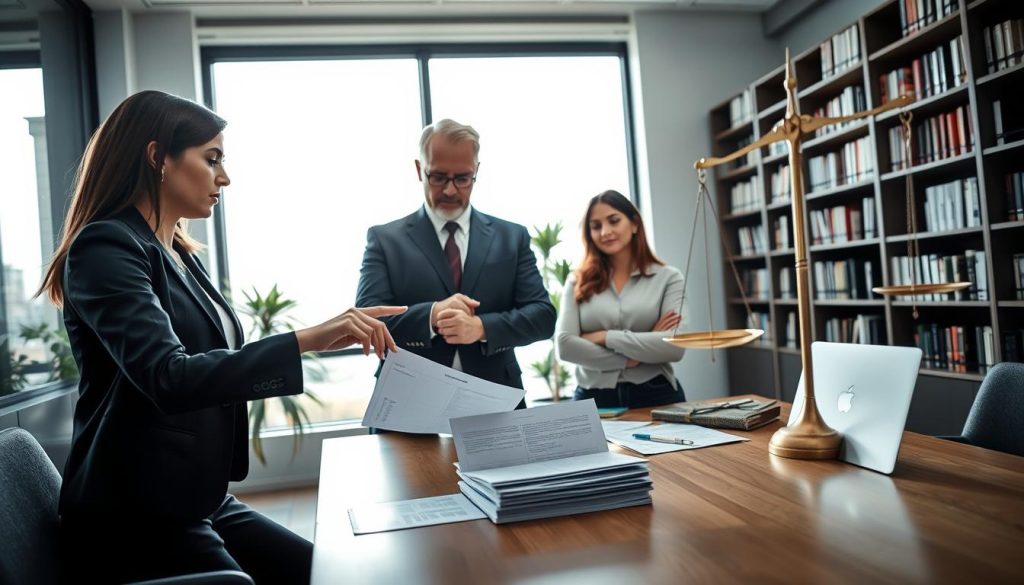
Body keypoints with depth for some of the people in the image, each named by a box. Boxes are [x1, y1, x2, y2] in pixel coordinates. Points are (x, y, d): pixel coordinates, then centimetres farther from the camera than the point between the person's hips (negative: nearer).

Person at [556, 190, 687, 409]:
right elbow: (565, 345, -7)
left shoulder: (667, 277, 1)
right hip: (594, 400, 1)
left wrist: (605, 337, -11)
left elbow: (675, 347, -11)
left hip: (656, 396, 0)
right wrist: (629, 359, -12)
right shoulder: (578, 282, 4)